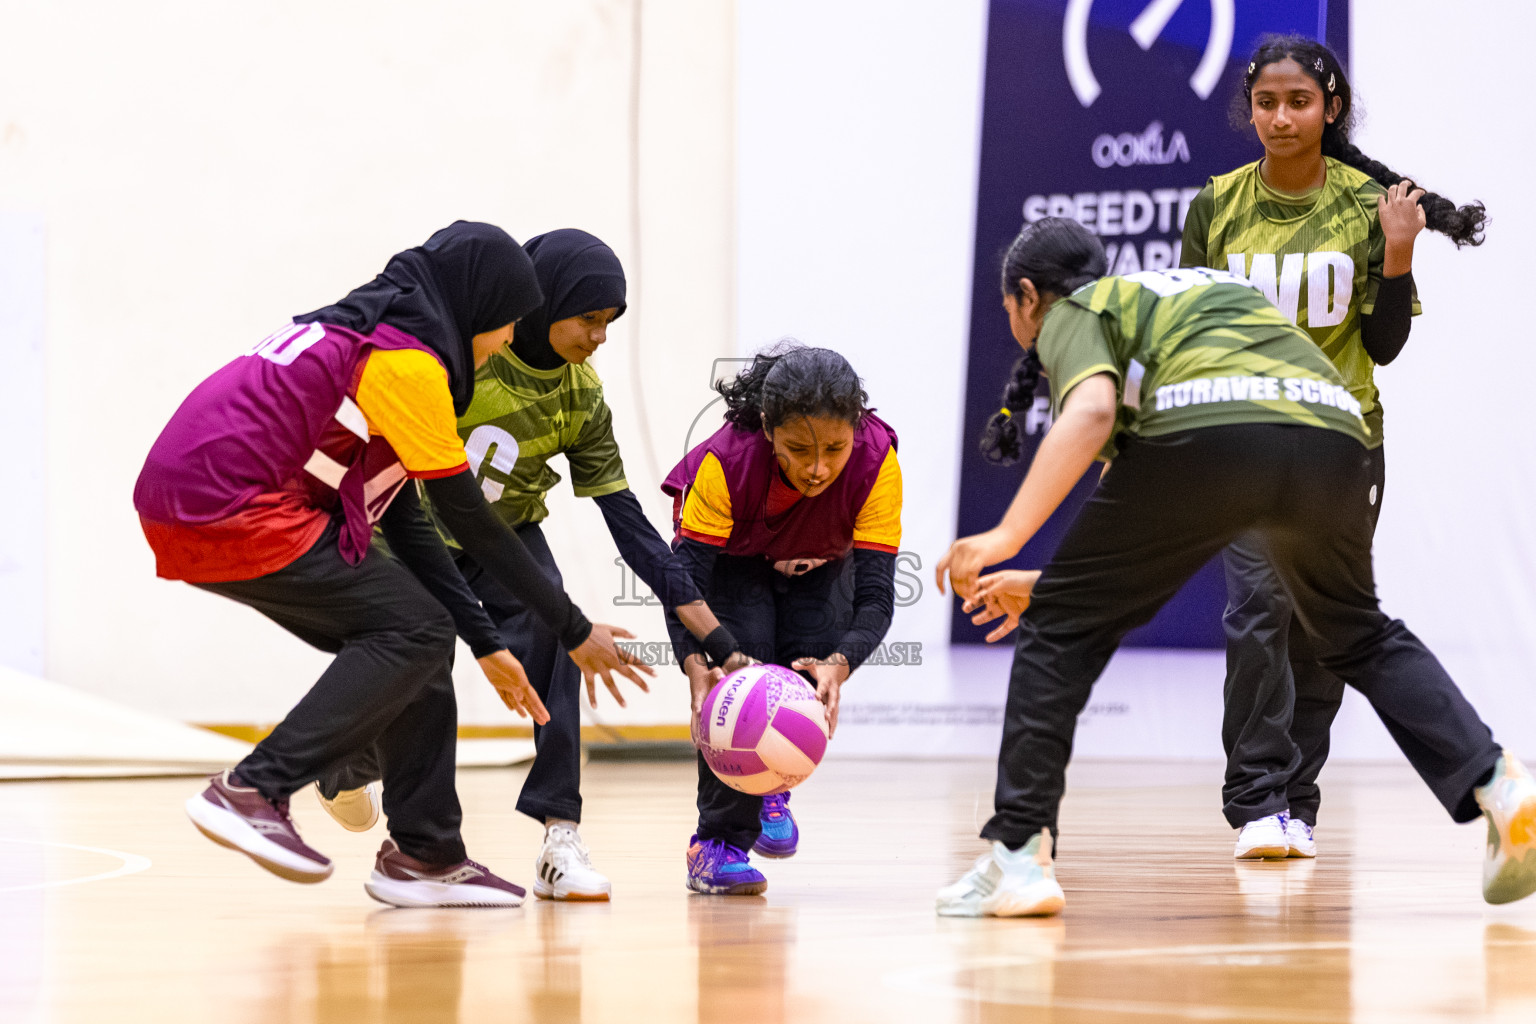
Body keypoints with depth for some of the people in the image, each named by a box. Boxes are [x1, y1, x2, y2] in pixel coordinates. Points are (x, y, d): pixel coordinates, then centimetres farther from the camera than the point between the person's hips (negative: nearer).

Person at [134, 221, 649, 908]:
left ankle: (424, 856, 13)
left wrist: (486, 645, 21)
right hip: (233, 512, -10)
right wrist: (575, 630, 1)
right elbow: (469, 519, -6)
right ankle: (253, 792, -12)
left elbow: (403, 522, 22)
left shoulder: (357, 337, 21)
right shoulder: (408, 359, -8)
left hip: (180, 513, 10)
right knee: (417, 632, -7)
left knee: (416, 640, 13)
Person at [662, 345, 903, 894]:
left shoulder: (876, 462, -37)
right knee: (739, 669, -23)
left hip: (821, 563, 2)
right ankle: (718, 842, -10)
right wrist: (697, 668, -57)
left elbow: (875, 595, -37)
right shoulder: (725, 461, -41)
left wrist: (839, 665, -56)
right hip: (732, 556, -2)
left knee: (816, 661, -19)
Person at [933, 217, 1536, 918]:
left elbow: (1091, 412, -7)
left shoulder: (1070, 314, 20)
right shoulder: (1198, 289, 41)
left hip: (1210, 431, -6)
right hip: (1333, 434, 6)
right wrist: (1051, 583, 43)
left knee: (1061, 628, 9)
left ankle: (1018, 856, 2)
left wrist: (1006, 537, -8)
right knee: (1358, 637, 29)